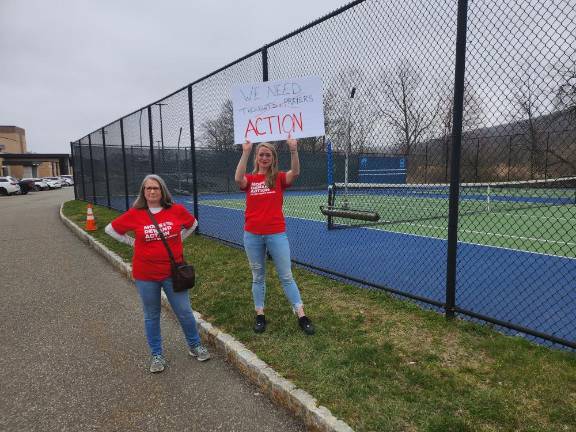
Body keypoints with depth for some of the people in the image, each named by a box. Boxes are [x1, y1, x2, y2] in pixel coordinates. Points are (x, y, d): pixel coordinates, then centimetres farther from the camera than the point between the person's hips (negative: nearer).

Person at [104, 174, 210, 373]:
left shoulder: (177, 210, -6)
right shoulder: (134, 214, -7)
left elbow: (192, 224, 14)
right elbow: (110, 229, 7)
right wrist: (134, 243, 2)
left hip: (173, 272, 0)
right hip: (145, 275, 0)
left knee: (185, 312, 8)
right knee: (151, 316, 13)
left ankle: (195, 345, 30)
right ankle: (156, 354, 32)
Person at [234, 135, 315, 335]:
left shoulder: (279, 178, 2)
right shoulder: (250, 180, 4)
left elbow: (295, 172, -19)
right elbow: (238, 178, -20)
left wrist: (293, 150, -32)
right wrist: (245, 152, -25)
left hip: (276, 234, -1)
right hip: (252, 235, 2)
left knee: (286, 276, 6)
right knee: (258, 277, 14)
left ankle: (301, 316, 14)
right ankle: (260, 315, 26)